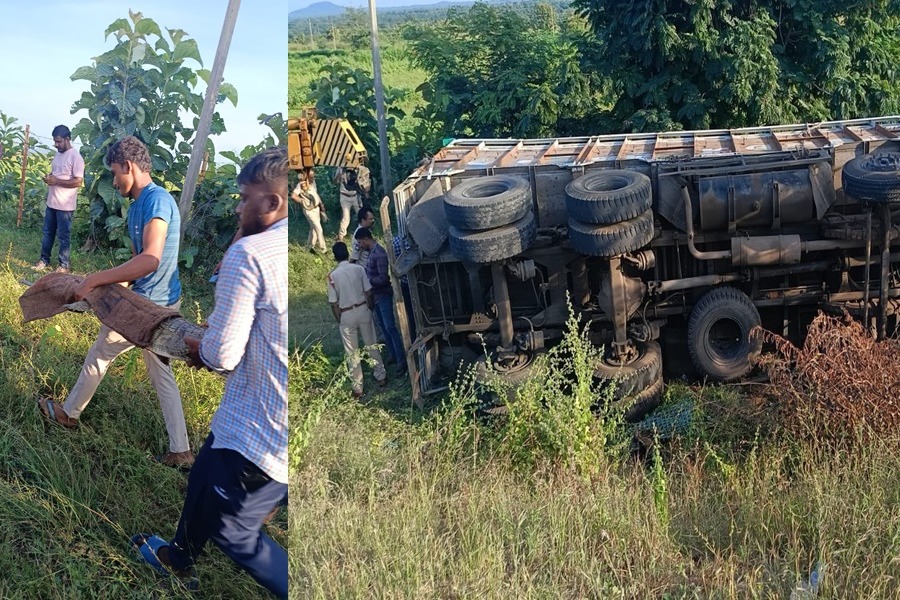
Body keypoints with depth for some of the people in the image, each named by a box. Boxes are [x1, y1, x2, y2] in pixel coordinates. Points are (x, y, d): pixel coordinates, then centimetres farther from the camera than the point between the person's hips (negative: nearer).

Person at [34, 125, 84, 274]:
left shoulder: (75, 157, -16)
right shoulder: (58, 154, 10)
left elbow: (78, 182, -21)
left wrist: (56, 181, -22)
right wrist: (48, 177, 0)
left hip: (65, 205, -8)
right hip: (51, 202, 8)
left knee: (63, 236, 3)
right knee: (48, 232, 16)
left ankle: (64, 264, 14)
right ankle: (44, 260, 28)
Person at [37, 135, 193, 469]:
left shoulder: (157, 200, -21)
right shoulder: (137, 205, 11)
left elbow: (150, 259, -32)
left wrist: (95, 280, -29)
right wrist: (108, 286, 5)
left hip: (150, 304, -9)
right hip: (162, 303, 9)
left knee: (99, 355, 13)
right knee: (161, 374, 13)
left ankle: (69, 413, 36)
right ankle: (180, 450, 16)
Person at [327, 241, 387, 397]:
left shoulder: (332, 275, -10)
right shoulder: (359, 269, -6)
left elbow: (333, 303, -7)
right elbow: (368, 293, -4)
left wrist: (339, 320, 6)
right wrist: (370, 308, 13)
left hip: (346, 315, -2)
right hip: (363, 309, 2)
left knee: (351, 352, 6)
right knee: (372, 345, 18)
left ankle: (357, 388, 10)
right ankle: (381, 377, 26)